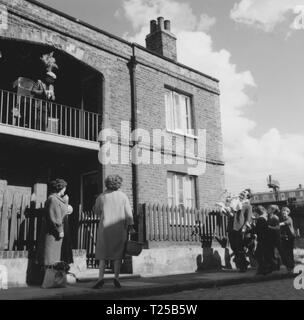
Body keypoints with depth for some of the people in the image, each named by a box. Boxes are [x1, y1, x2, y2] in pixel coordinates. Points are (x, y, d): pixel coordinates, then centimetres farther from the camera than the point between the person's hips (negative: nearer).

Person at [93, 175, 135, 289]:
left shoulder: (101, 197, 2)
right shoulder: (123, 196, 0)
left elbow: (97, 212, 12)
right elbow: (128, 213, -3)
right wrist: (130, 226, 1)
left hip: (105, 227, 0)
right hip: (120, 228, 0)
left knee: (103, 254, 7)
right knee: (118, 254, 9)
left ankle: (101, 278, -2)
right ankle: (116, 278, 5)